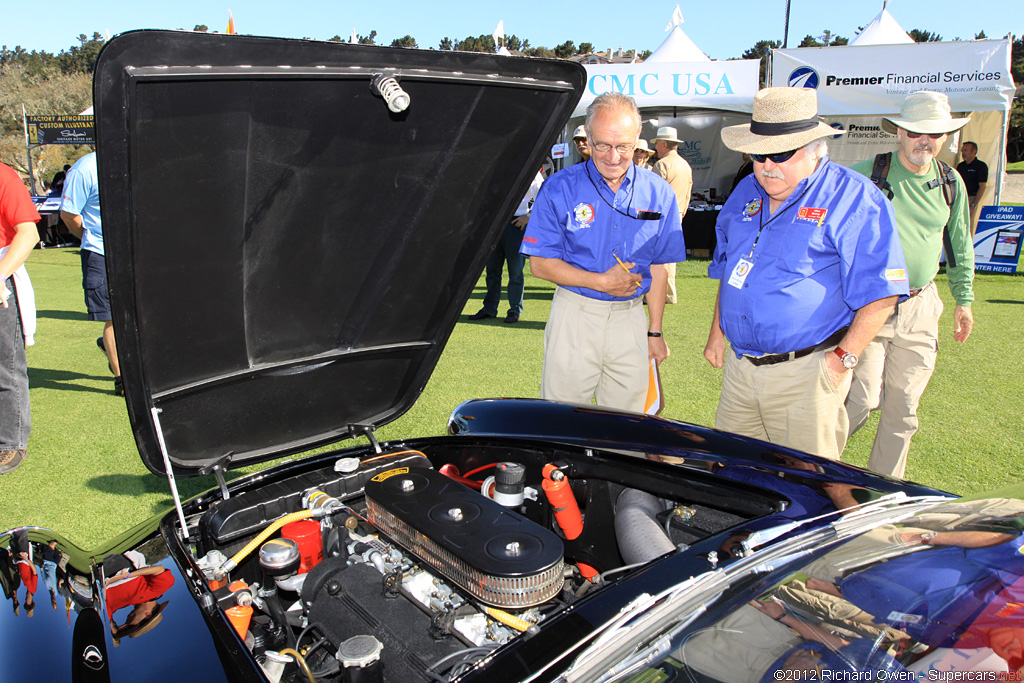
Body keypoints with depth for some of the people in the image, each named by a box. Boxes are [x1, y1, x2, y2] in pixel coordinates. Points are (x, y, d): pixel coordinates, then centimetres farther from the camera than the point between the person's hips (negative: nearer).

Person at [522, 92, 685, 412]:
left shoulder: (658, 193, 5)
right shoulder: (560, 188, -4)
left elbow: (658, 267, 10)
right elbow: (540, 264, -5)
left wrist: (655, 331, 9)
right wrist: (601, 282, -13)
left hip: (631, 318, 2)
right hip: (575, 314, -2)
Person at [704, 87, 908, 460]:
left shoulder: (854, 198, -9)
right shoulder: (747, 192, 12)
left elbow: (879, 292, -11)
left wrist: (844, 357, -15)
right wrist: (717, 331, 17)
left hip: (806, 373, -6)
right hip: (739, 367, 6)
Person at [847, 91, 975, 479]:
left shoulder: (951, 183, 8)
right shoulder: (865, 175, -6)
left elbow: (960, 247, 19)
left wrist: (963, 301, 19)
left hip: (919, 308, 4)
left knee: (903, 407, 8)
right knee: (864, 397, -11)